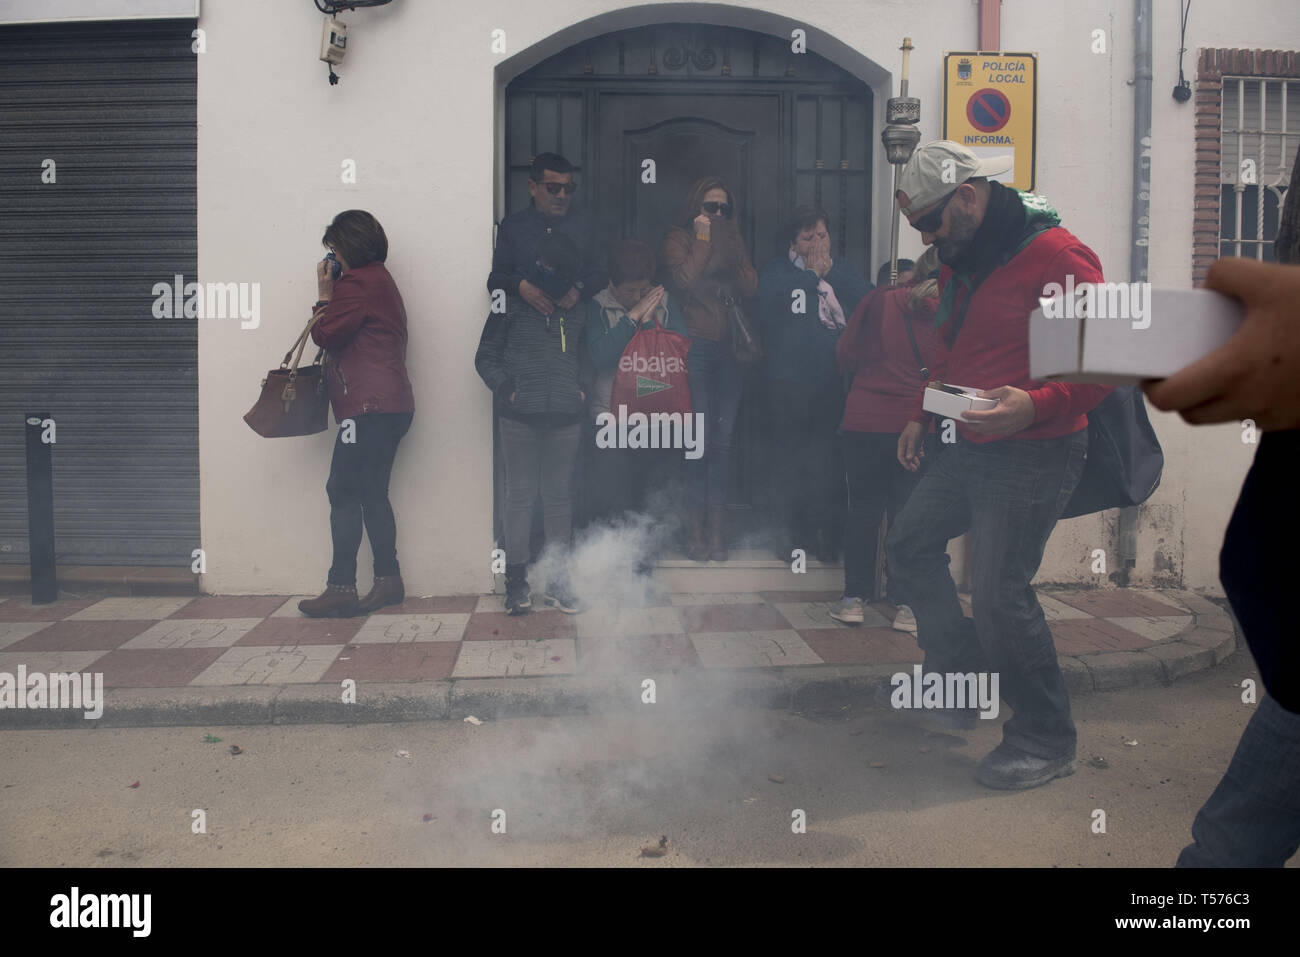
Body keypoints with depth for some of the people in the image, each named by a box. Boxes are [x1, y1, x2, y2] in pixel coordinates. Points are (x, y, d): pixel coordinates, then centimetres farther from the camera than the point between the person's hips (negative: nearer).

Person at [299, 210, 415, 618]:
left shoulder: (358, 284, -10)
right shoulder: (380, 280, 23)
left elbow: (324, 334, -9)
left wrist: (324, 295, 3)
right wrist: (331, 296, 15)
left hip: (370, 407, -11)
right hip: (390, 405, 11)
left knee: (343, 492, -8)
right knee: (372, 493, 11)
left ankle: (341, 588, -8)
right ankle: (388, 580, 13)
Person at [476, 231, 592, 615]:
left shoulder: (575, 313, 14)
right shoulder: (512, 306, 5)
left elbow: (586, 358, 23)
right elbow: (486, 357, 6)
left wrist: (583, 388, 7)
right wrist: (505, 388, -7)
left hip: (565, 418, 3)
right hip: (521, 417, -3)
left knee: (559, 496, 7)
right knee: (519, 495, 0)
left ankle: (558, 580, 14)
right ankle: (516, 579, 7)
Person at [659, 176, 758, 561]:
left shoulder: (733, 240, 20)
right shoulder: (678, 238, 7)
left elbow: (750, 288, 6)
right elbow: (683, 280, -12)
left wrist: (729, 254, -2)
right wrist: (703, 240, -5)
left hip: (729, 349, 4)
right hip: (695, 347, -4)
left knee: (723, 439, 0)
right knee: (699, 439, -7)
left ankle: (716, 530, 6)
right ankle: (696, 532, 1)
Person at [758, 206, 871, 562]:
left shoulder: (842, 271, 15)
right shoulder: (776, 271, 6)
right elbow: (770, 306, -15)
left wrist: (829, 273, -6)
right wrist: (813, 275, -8)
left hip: (833, 382, 2)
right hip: (790, 382, -2)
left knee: (829, 459, 1)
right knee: (789, 456, 2)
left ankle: (825, 532, 10)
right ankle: (790, 531, 12)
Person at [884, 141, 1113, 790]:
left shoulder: (1055, 255, -16)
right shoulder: (959, 263, 13)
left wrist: (1035, 406, -32)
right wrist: (922, 415, 17)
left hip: (1035, 454, -9)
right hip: (971, 447, 10)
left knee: (998, 593, -12)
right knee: (909, 544, 13)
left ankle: (1047, 740, 7)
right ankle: (964, 678, 26)